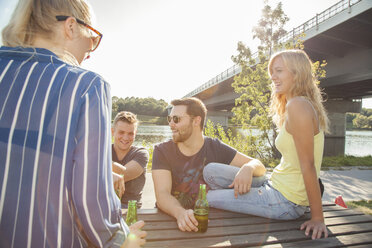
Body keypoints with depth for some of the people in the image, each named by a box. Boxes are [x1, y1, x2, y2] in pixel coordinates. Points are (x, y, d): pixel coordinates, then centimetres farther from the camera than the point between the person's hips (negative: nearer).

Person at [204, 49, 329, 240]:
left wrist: (318, 218, -16)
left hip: (285, 202, -9)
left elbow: (308, 165, -21)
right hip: (274, 184, 9)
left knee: (209, 198, -2)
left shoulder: (298, 105, -21)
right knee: (211, 171, 6)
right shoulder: (292, 106, 9)